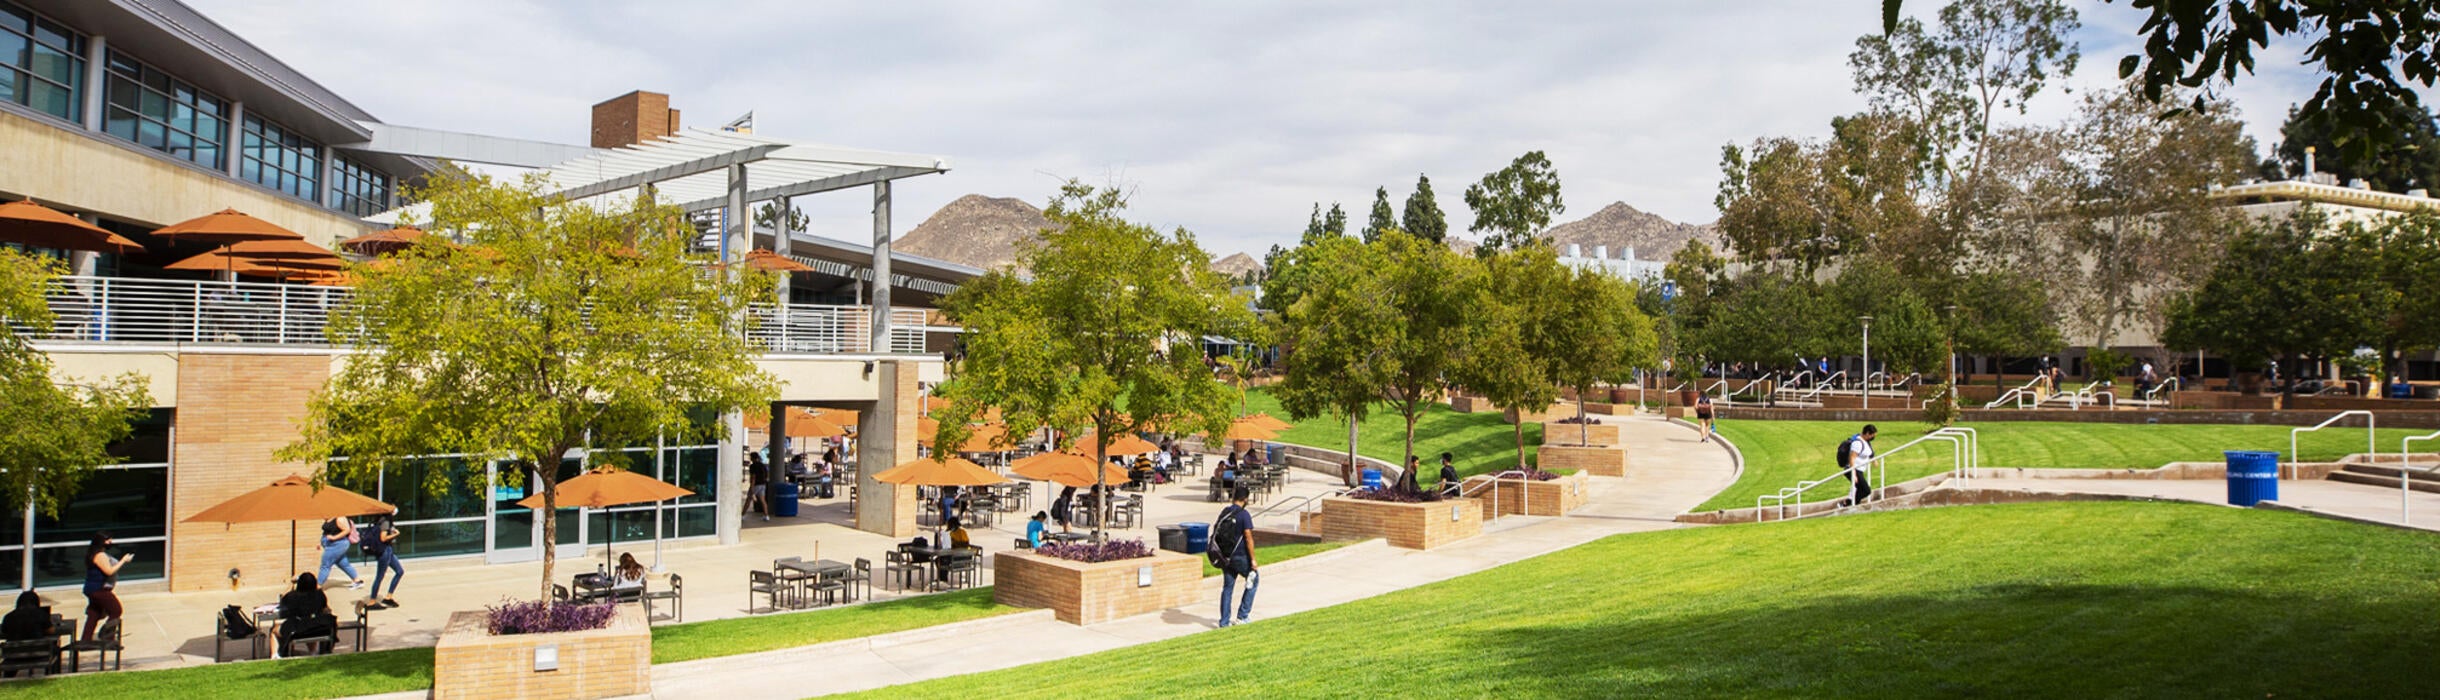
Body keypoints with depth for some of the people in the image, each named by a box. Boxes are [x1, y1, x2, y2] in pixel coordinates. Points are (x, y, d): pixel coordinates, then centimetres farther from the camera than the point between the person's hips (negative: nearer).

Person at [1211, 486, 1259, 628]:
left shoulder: (1224, 512, 5)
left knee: (1227, 587, 13)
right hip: (1240, 556, -6)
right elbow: (1248, 538, -17)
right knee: (1254, 579, 14)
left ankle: (1224, 621, 13)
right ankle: (1242, 615, 11)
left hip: (1225, 556, 6)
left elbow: (1217, 533, 11)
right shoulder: (1244, 515, -14)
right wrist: (1253, 560, -12)